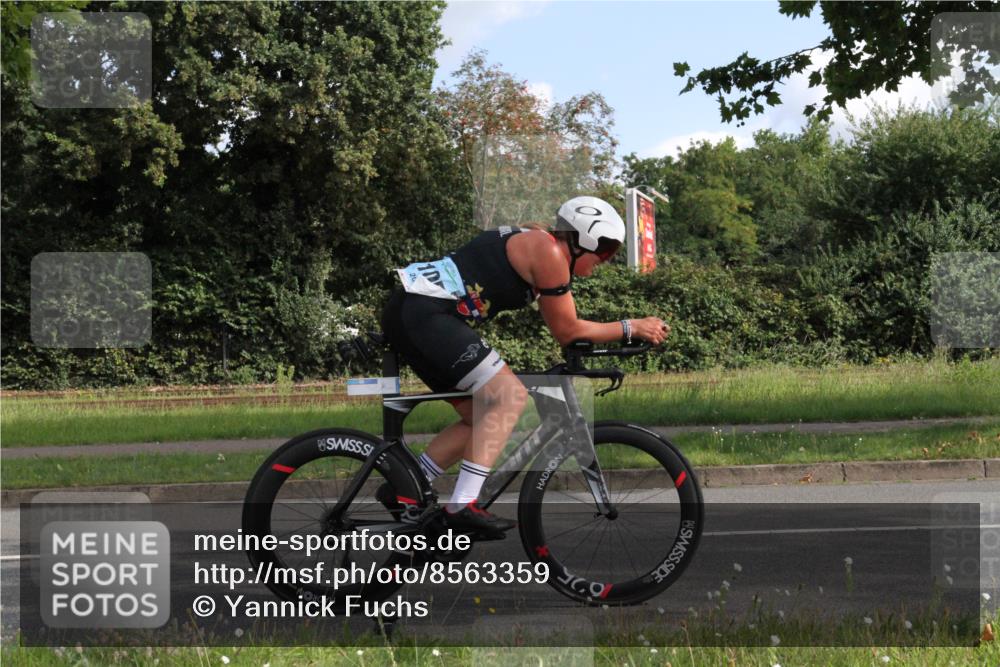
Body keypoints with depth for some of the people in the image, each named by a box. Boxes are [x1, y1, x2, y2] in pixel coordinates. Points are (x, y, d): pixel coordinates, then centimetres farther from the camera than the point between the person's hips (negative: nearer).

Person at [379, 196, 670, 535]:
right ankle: (462, 505, -18)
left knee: (483, 417, 14)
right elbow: (567, 331, -4)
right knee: (510, 395, -13)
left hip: (407, 314, 11)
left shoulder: (530, 244, 22)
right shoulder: (547, 252, -8)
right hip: (424, 313, -11)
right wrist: (630, 328, 4)